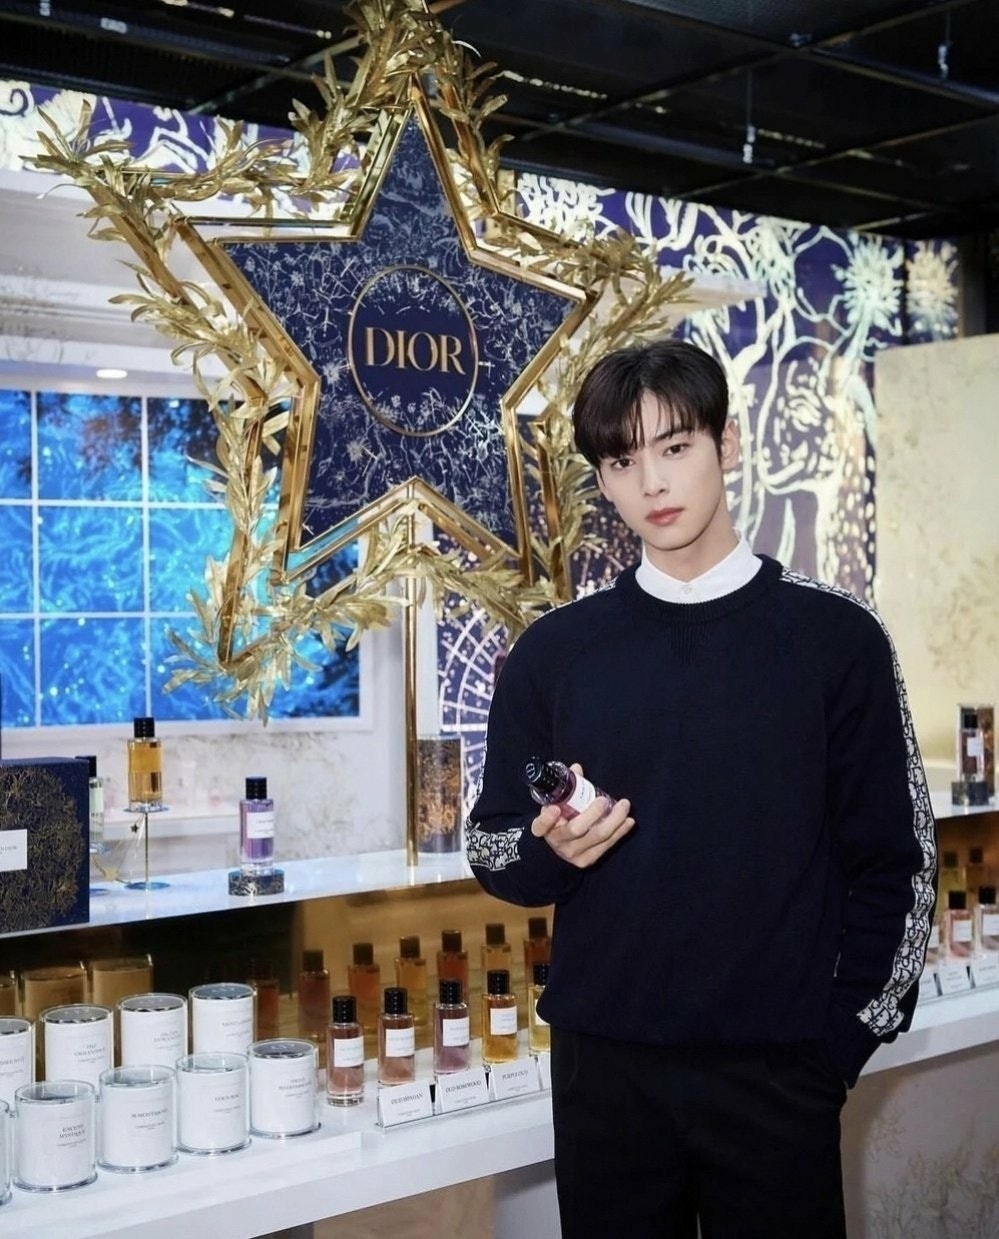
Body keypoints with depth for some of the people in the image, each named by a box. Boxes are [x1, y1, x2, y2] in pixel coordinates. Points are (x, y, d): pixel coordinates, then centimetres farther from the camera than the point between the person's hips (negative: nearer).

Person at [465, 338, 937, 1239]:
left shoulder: (836, 637, -3)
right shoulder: (553, 651, 2)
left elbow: (892, 863, 0)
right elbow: (494, 851, 9)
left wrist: (842, 1044, -4)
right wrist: (551, 851, -12)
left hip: (777, 1067, -1)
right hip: (603, 1064, 2)